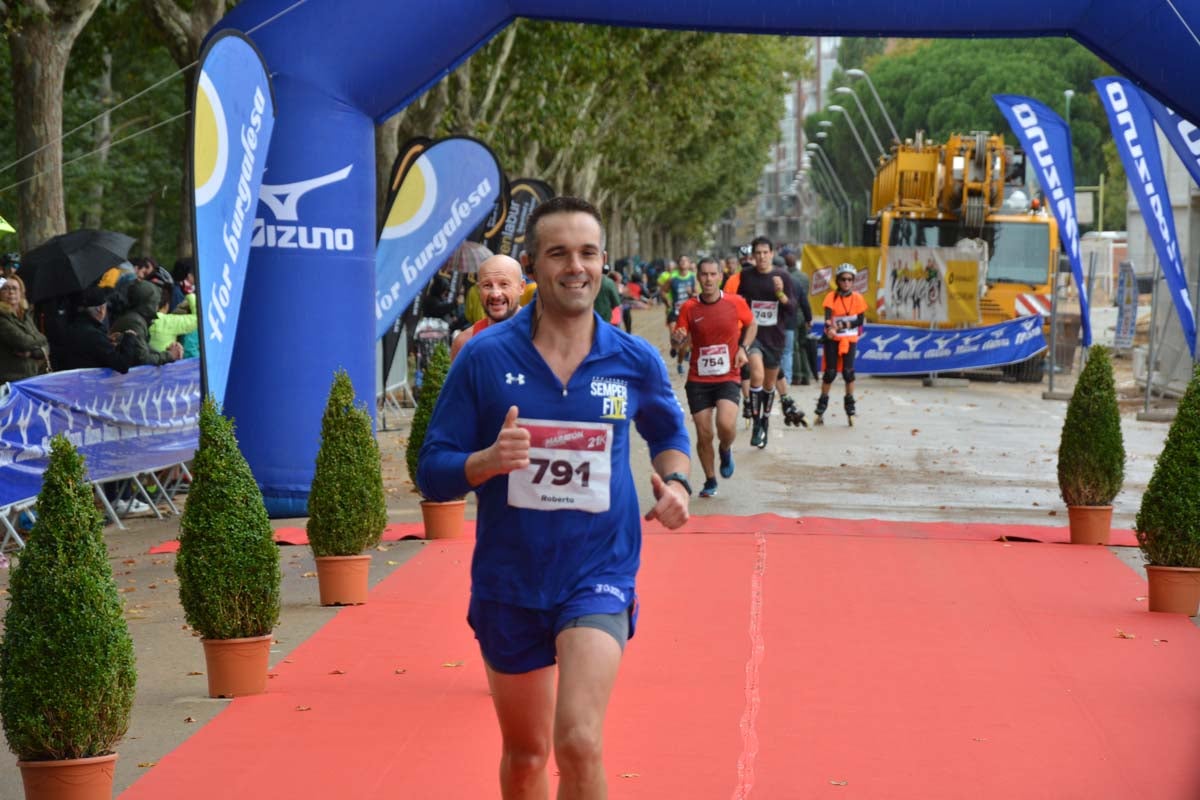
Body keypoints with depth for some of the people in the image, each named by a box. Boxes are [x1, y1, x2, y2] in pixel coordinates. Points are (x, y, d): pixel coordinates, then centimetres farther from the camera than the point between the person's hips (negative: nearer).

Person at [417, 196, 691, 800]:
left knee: (578, 744, -21)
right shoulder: (484, 357, -7)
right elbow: (432, 473, -5)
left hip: (600, 575, -1)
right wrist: (488, 460, -25)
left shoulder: (635, 361, -3)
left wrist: (675, 482, -3)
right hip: (509, 584, 1)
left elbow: (668, 432, 18)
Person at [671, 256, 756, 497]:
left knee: (726, 425, -23)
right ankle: (710, 481, 22)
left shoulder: (735, 303, -3)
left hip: (728, 377, -1)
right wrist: (678, 339, -20)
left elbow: (752, 325, 15)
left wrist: (743, 348, -1)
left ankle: (725, 450, 14)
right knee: (704, 435, 0)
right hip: (698, 380, 1)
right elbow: (677, 341, 4)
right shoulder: (689, 308, -2)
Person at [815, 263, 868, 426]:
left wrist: (844, 324, -20)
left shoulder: (857, 298, -1)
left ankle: (850, 409, 9)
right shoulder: (831, 297, -6)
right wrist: (830, 327, -40)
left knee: (848, 371, -4)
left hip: (849, 340, 1)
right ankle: (821, 409, 13)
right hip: (833, 339, -1)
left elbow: (860, 320, -4)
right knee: (830, 372, 0)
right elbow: (827, 317, -19)